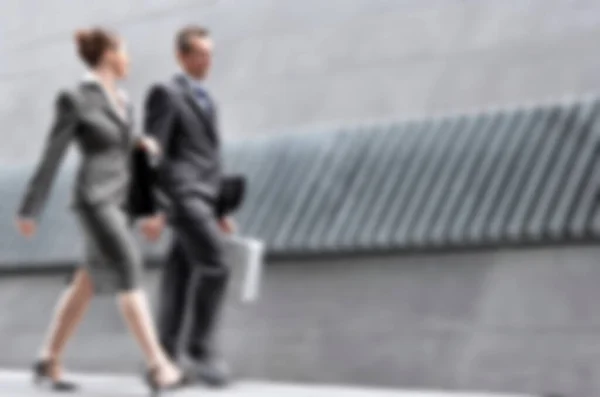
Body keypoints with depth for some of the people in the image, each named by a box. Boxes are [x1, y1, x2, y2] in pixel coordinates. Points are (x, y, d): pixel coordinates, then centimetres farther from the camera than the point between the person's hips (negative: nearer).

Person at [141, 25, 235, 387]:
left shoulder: (206, 100, 24)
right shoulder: (166, 93, -4)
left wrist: (220, 211, 20)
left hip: (202, 197, 8)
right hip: (181, 194, -8)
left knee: (180, 278, 5)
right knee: (214, 267, -19)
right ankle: (202, 347, -9)